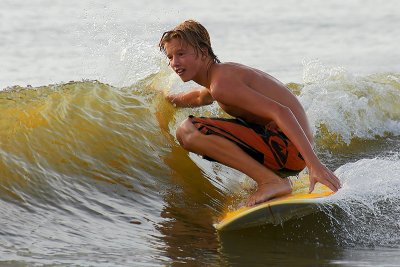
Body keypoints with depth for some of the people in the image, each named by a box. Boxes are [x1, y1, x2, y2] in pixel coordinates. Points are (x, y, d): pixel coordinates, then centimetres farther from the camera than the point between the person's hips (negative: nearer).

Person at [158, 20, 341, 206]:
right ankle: (274, 178, 20)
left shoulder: (222, 82, -16)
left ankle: (270, 181, -20)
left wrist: (314, 164, -34)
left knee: (188, 131, -19)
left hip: (288, 147, -10)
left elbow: (280, 112, -26)